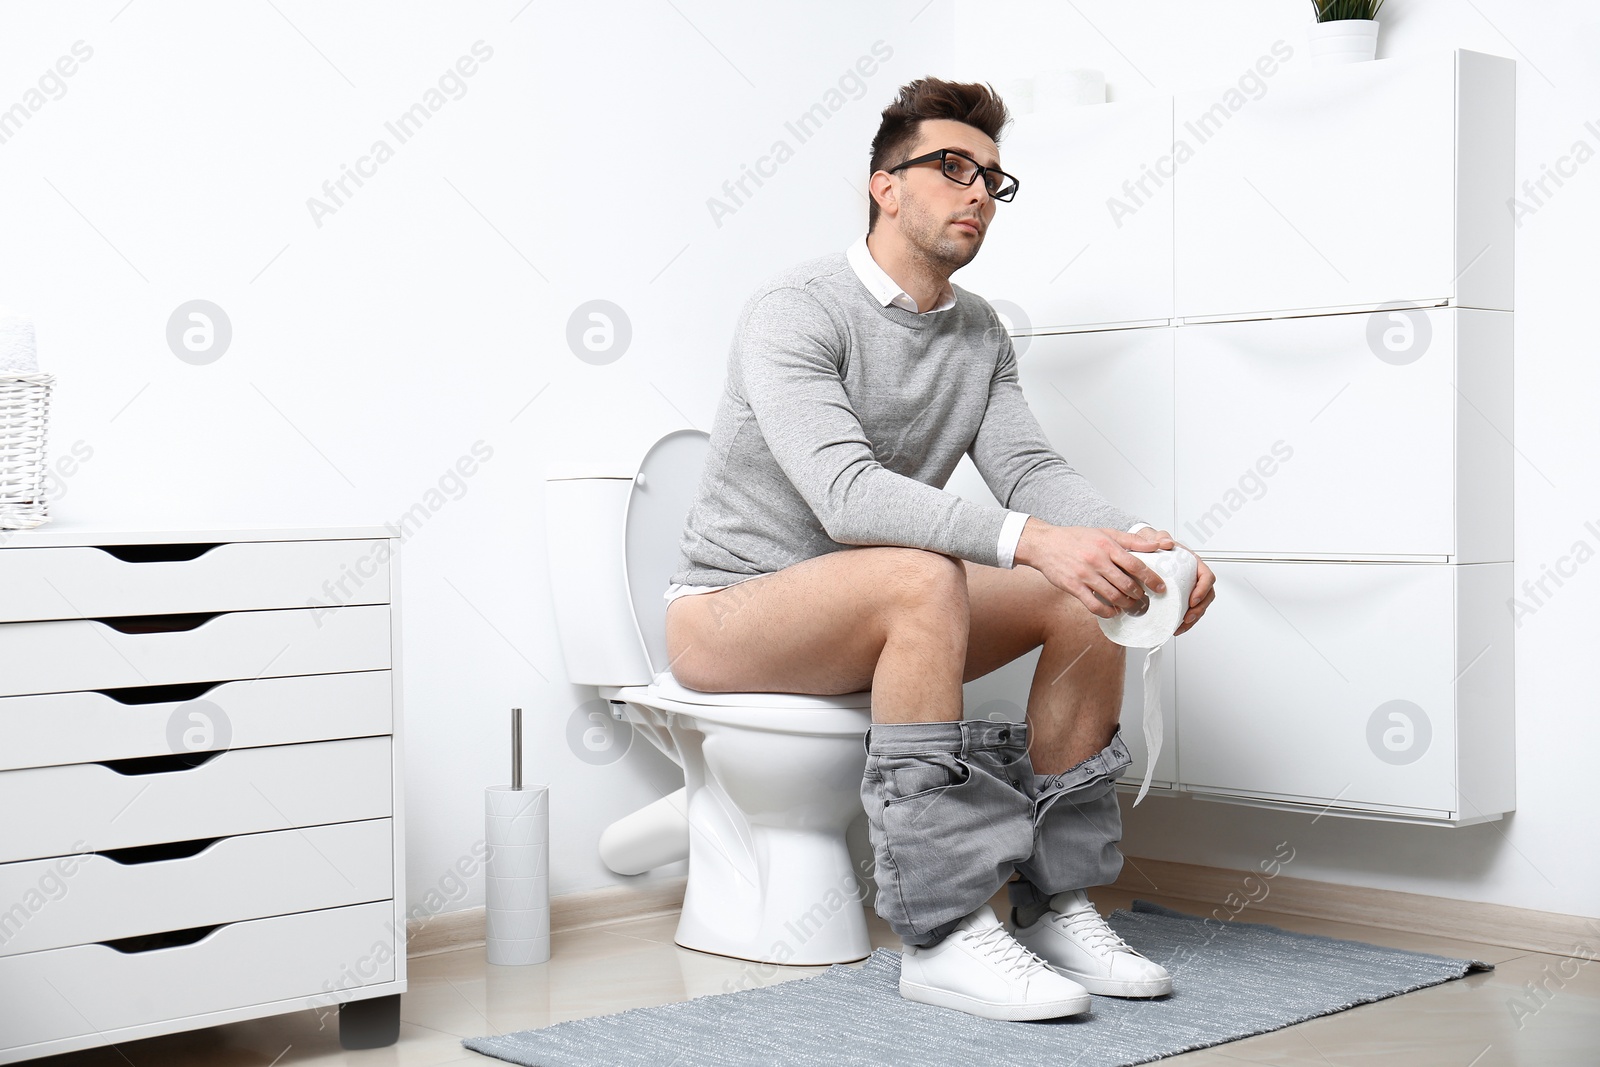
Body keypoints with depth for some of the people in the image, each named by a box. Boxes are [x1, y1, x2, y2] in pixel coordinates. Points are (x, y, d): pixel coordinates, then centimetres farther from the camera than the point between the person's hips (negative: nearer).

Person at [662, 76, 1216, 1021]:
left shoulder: (980, 333, 10)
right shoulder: (796, 311, -16)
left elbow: (1031, 468, -2)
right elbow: (846, 494, -31)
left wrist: (1140, 544, -24)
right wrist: (1032, 540, -43)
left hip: (879, 622, 7)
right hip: (729, 615, -7)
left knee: (1094, 592, -11)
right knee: (925, 577, -36)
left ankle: (1056, 904, -7)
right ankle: (943, 934, -32)